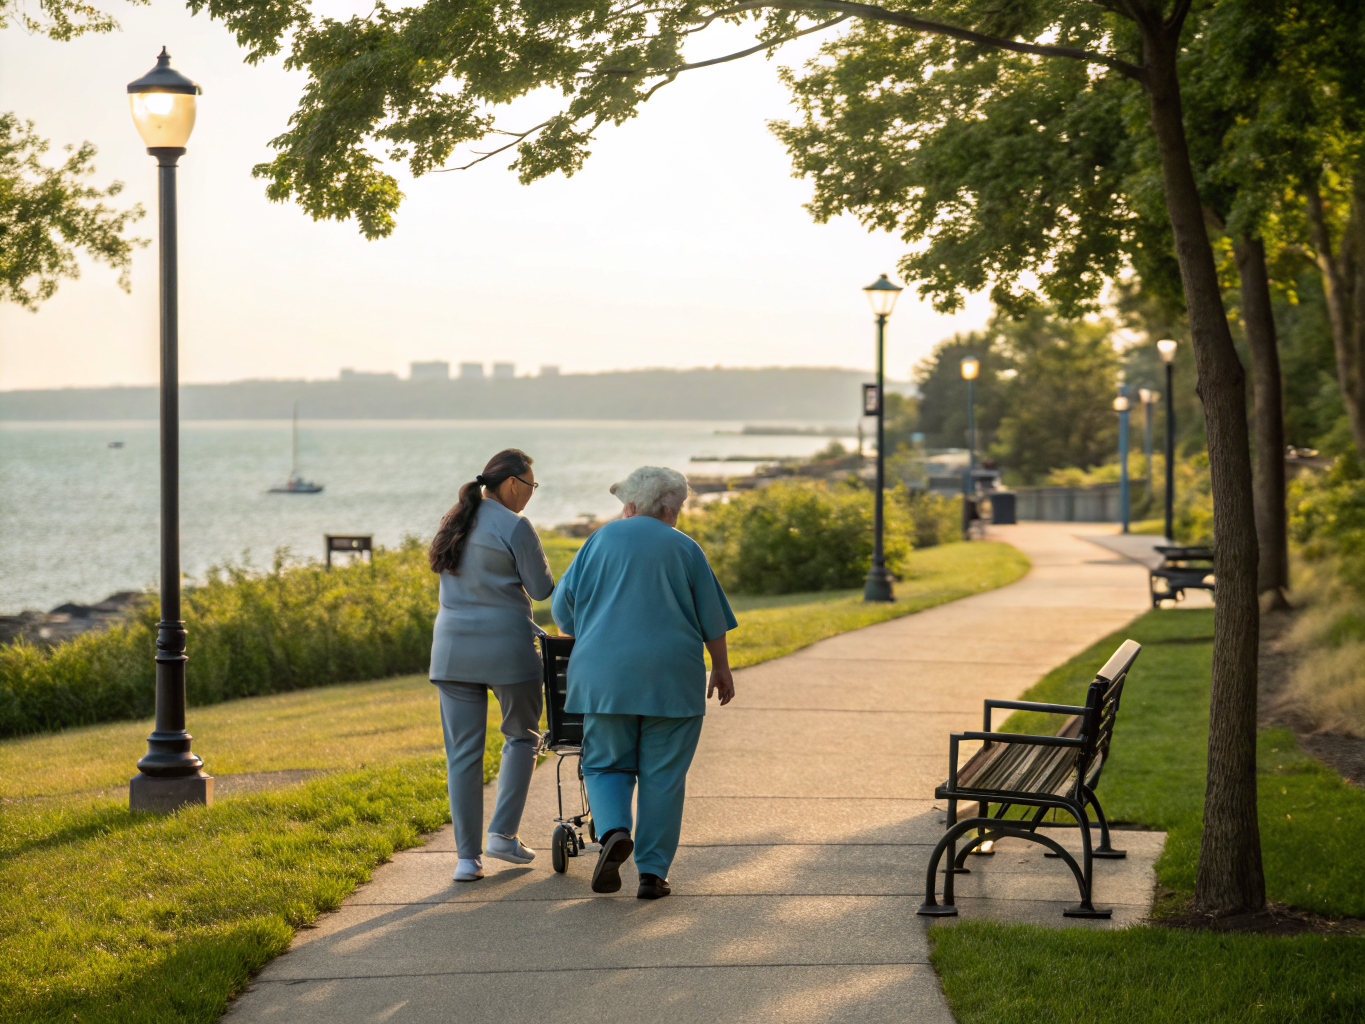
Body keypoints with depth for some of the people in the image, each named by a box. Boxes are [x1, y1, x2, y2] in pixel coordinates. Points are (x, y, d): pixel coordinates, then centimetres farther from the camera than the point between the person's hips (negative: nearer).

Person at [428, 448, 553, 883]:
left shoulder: (454, 522, 11)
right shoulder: (515, 528, -10)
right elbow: (541, 589, -6)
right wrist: (538, 565, 15)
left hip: (453, 647, 5)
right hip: (506, 646, -5)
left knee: (463, 752, 5)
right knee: (521, 736, 16)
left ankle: (468, 857, 4)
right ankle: (503, 832, 7)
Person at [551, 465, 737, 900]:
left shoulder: (602, 539, 6)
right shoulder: (684, 549, 6)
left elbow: (562, 605, 7)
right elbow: (712, 619, 7)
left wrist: (583, 639, 24)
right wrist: (721, 668, 20)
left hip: (605, 674, 0)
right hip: (671, 676, 0)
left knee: (606, 765, 11)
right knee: (663, 776, 5)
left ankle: (614, 831, -16)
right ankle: (652, 871, 1)